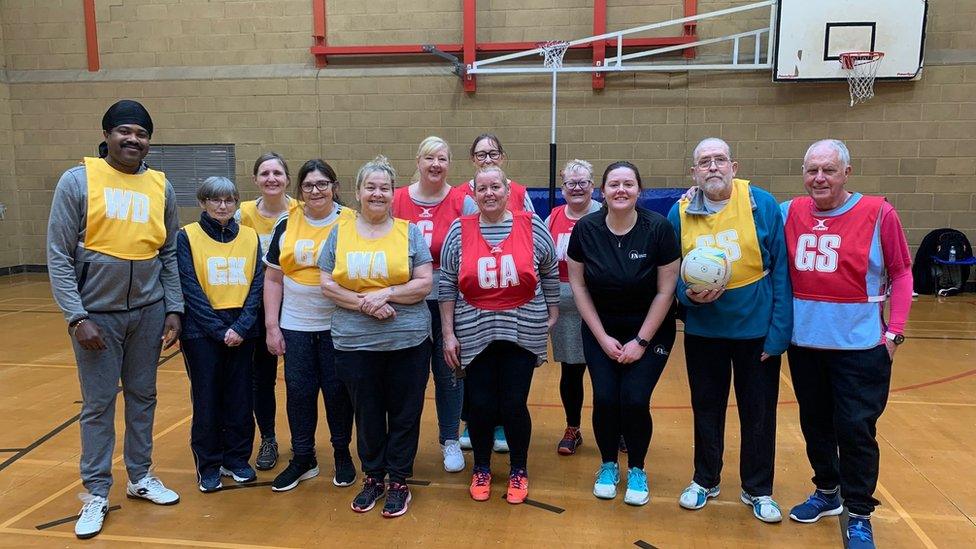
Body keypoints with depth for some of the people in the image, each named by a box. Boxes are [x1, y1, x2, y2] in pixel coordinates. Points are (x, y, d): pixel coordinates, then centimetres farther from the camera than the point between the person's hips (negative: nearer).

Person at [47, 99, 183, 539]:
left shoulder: (161, 186, 3)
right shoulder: (78, 181, -7)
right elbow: (59, 256, -7)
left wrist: (174, 310, 3)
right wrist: (77, 317, -13)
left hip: (149, 311, 3)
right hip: (97, 313, -3)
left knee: (142, 397, 14)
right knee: (98, 405, 6)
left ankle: (140, 477, 31)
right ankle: (96, 494, 21)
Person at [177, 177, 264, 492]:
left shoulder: (250, 237, 6)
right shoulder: (187, 237, -2)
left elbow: (257, 286, 1)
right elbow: (190, 289, -8)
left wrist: (241, 327, -11)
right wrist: (219, 329, -14)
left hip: (242, 331, 3)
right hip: (202, 332, -2)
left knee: (240, 397, 9)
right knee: (206, 398, 6)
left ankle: (236, 459, 25)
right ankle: (208, 466, 20)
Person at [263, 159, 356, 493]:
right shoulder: (287, 225, 4)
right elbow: (273, 278, 7)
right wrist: (271, 325, 2)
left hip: (337, 326, -2)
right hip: (296, 327, 3)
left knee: (337, 391, 6)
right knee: (298, 391, 8)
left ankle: (342, 454, 25)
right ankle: (303, 459, 24)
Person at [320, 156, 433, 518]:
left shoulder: (409, 232, 1)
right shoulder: (340, 233, 4)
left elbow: (424, 284, -5)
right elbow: (328, 285, -1)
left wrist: (386, 293, -17)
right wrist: (364, 304, -15)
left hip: (408, 341, -1)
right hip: (355, 343, 1)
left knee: (404, 414, 8)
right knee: (367, 415, 13)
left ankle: (399, 481, 24)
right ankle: (373, 477, 31)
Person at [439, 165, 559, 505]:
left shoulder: (532, 226, -1)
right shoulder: (459, 231, 0)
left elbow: (550, 275, 8)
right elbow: (447, 284, 2)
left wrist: (552, 315, 9)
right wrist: (448, 333, 0)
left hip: (523, 333, -1)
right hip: (475, 334, 1)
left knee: (515, 405, 2)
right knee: (480, 405, 6)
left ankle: (519, 471, 26)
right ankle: (481, 469, 29)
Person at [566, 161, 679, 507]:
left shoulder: (658, 228, -16)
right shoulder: (585, 229, -11)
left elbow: (665, 291, -12)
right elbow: (578, 286, -4)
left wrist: (641, 342, -11)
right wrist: (602, 337, -7)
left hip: (650, 329, -1)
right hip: (601, 329, 2)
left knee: (635, 400, -10)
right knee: (605, 399, -7)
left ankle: (636, 470, 17)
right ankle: (608, 466, 20)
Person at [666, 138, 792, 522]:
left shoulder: (762, 204, -10)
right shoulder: (680, 213, -2)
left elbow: (781, 271, -10)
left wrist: (779, 331, -13)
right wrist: (688, 294, -17)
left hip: (756, 329, -2)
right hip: (703, 330, 2)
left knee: (758, 413, 10)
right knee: (706, 408, 15)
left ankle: (758, 490, 30)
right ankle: (705, 480, 36)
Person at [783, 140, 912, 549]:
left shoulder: (878, 214, -8)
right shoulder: (790, 213, 2)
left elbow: (901, 273, -3)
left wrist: (894, 331, -7)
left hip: (860, 346, -4)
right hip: (804, 343, 4)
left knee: (856, 430, 1)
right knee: (815, 424, 16)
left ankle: (860, 516, 19)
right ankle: (827, 493, 36)